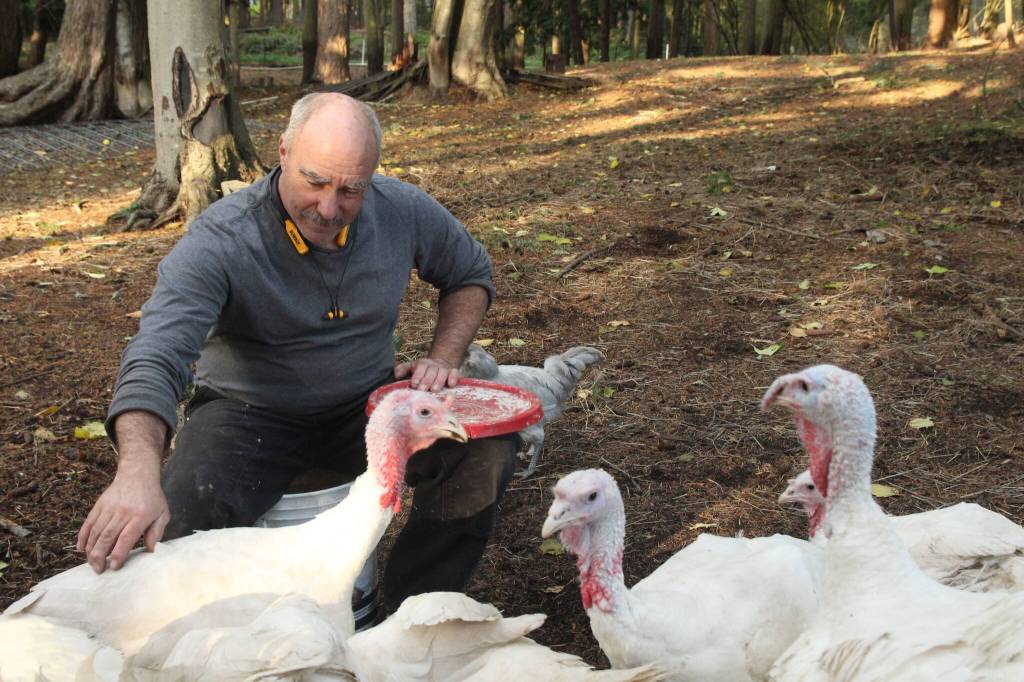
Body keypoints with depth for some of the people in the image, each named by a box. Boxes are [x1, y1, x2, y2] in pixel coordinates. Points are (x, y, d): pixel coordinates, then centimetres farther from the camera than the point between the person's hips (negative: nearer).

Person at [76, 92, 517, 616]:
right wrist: (139, 472, -54)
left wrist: (443, 360, -5)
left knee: (489, 448, -23)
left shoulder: (404, 211, -9)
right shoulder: (218, 242, -23)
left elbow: (471, 275, 12)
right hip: (251, 412, -3)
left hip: (367, 401, 3)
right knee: (181, 516, -33)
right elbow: (156, 358, -36)